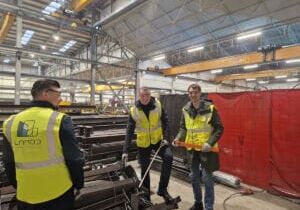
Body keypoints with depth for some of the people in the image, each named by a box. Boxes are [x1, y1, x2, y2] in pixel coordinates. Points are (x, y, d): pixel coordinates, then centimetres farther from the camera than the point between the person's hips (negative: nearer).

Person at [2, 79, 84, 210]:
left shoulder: (11, 123, 0)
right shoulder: (60, 119, -17)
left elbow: (8, 162, 11)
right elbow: (74, 158, -13)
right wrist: (78, 184, 2)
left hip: (25, 195, 5)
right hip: (58, 192, -4)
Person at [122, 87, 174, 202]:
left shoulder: (157, 105, -10)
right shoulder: (134, 110, -12)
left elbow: (165, 122, -3)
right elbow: (129, 132, -11)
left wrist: (166, 138, -13)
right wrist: (125, 150, -15)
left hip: (158, 140, 0)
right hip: (143, 143, 0)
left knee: (168, 156, -24)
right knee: (145, 170, 9)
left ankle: (162, 188, -6)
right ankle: (146, 197, 29)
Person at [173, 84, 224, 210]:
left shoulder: (210, 108, -12)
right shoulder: (185, 109, 1)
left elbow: (219, 128, -10)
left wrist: (210, 143, -22)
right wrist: (178, 138, -8)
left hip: (206, 149, -5)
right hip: (192, 148, 5)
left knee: (207, 179, 3)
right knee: (194, 178, 17)